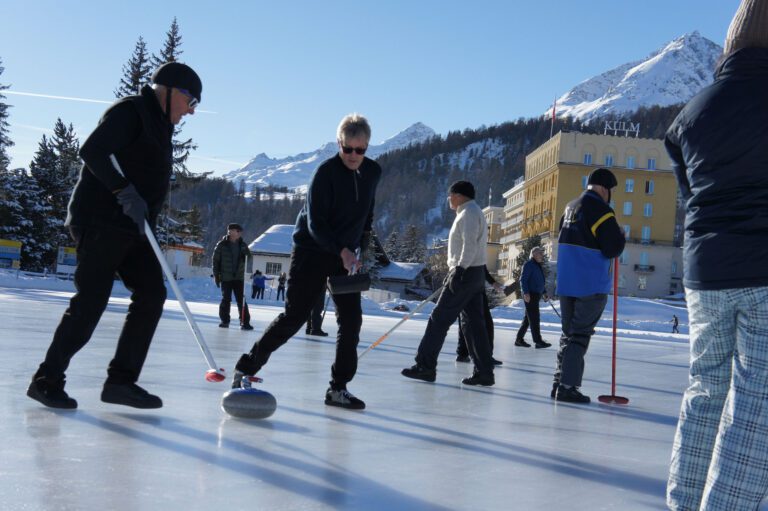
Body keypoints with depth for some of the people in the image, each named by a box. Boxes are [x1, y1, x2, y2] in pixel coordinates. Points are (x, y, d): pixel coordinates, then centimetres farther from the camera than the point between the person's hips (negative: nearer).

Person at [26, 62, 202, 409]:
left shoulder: (159, 126, 21)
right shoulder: (130, 111, -7)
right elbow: (92, 151, -22)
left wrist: (145, 226, 18)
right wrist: (124, 190, -28)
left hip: (131, 227, 9)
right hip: (101, 221, -9)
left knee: (152, 294, -1)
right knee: (90, 302, -9)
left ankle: (121, 380, 1)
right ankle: (47, 380, 4)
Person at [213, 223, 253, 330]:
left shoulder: (242, 245, 4)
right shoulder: (222, 245, -6)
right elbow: (216, 260, -2)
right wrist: (216, 275, -4)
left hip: (239, 277, 2)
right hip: (225, 278, -2)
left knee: (241, 300, -2)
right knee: (226, 300, 3)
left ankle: (245, 322, 1)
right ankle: (225, 320, 16)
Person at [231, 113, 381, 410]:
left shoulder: (373, 173, 3)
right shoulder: (326, 172, -17)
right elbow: (315, 223, -21)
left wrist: (362, 245, 19)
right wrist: (342, 251, -32)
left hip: (345, 255, 6)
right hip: (311, 252, -6)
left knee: (351, 320, -3)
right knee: (294, 317, -8)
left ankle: (338, 388, 6)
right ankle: (245, 369, 7)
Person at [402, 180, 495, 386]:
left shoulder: (469, 213, -11)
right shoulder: (473, 212, 20)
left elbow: (470, 245, -22)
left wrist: (459, 270, -27)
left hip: (466, 274, -10)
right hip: (475, 274, 10)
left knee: (439, 319, -5)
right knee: (473, 323, 8)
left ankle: (425, 366, 0)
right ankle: (484, 371, 7)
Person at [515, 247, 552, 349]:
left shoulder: (538, 265, 20)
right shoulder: (528, 264, -10)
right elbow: (523, 279, -17)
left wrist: (544, 292, 23)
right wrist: (526, 293, -25)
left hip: (536, 295, 10)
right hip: (530, 295, -10)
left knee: (528, 318, 11)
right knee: (534, 318, -9)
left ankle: (519, 339, 16)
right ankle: (538, 341, -8)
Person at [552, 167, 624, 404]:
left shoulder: (570, 207, 11)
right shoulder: (601, 210, -15)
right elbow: (613, 249, -17)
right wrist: (620, 235, 2)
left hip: (565, 283, 7)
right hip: (592, 285, -7)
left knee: (568, 333, 16)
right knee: (580, 335, -1)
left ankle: (559, 382, 17)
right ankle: (567, 387, -1)